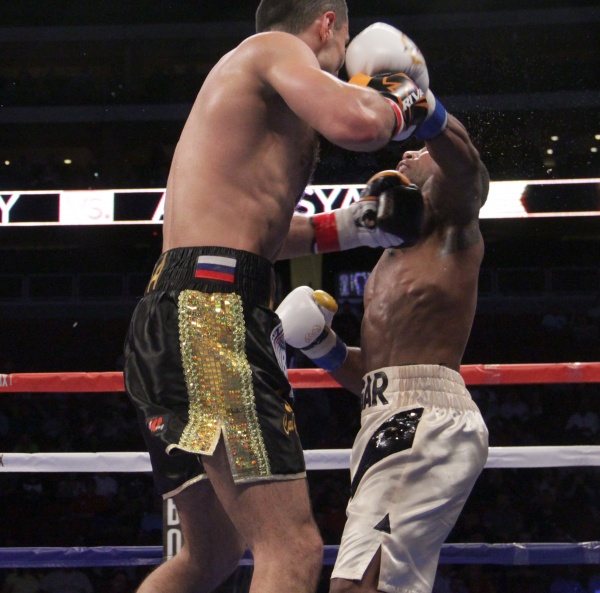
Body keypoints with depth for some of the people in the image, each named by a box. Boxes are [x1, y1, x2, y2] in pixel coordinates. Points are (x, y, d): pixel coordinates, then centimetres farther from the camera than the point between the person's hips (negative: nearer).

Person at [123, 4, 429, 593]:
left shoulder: (241, 75, 30)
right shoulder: (276, 48, 2)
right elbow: (356, 123, -20)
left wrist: (348, 229, 44)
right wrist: (396, 105, 2)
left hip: (170, 316, 11)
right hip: (213, 311, -11)